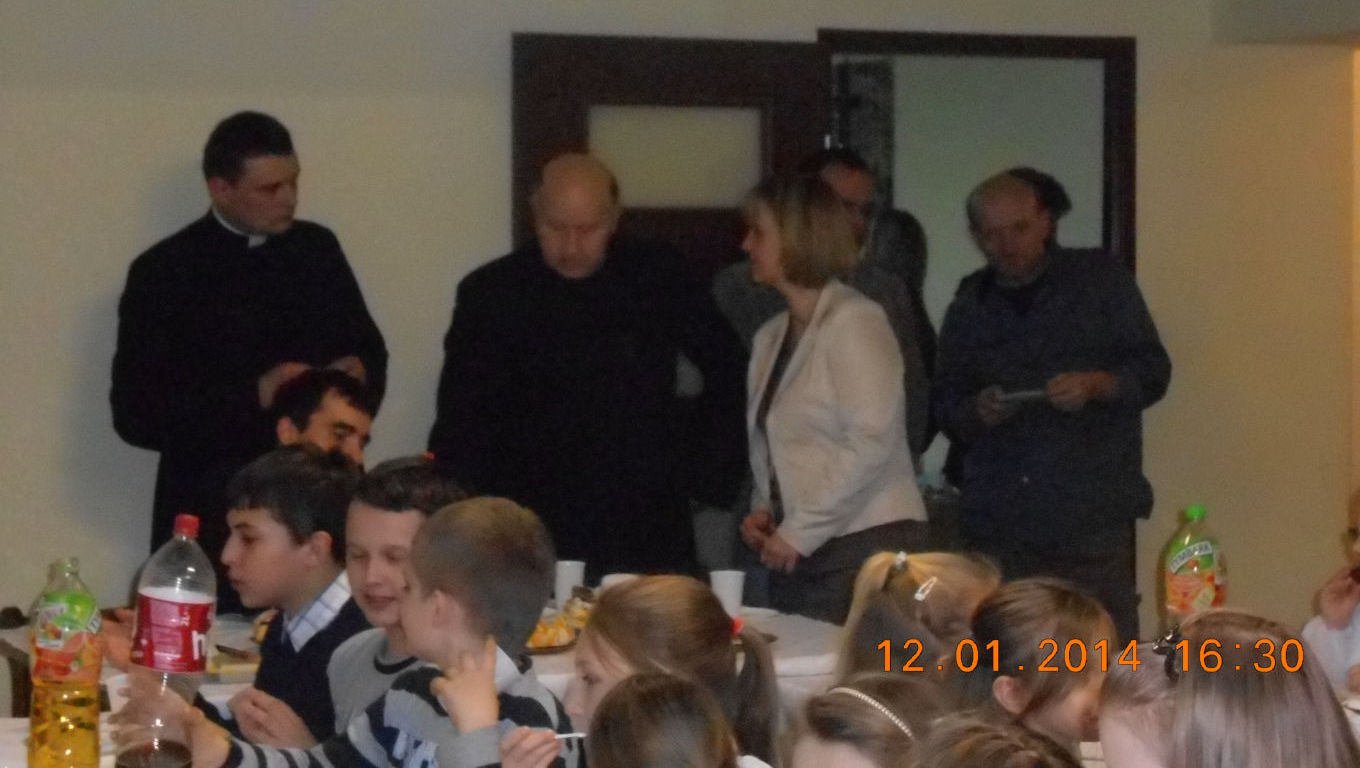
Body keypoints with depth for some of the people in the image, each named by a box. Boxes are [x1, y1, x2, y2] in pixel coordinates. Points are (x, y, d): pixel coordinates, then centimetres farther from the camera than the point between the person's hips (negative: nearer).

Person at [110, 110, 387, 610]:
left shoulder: (317, 249, 10)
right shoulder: (165, 272, -4)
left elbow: (371, 352, 20)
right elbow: (135, 414, -8)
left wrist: (359, 376, -4)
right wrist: (254, 396, -17)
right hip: (216, 515, -3)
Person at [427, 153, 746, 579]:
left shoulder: (658, 279, 3)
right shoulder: (489, 293, -1)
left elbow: (728, 367, 16)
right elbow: (459, 429, -1)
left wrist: (715, 462, 11)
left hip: (649, 537, 1)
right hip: (532, 540, -1)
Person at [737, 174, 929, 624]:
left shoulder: (854, 322, -7)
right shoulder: (772, 338, 16)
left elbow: (871, 443, -16)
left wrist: (800, 531, -15)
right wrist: (764, 510, 6)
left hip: (867, 546, -7)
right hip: (799, 552, 7)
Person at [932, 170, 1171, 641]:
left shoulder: (1102, 283, 8)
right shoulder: (969, 307, 16)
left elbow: (1153, 371, 5)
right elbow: (944, 405, 17)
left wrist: (1097, 384, -14)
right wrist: (976, 412, -6)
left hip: (1092, 518, -2)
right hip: (997, 526, 3)